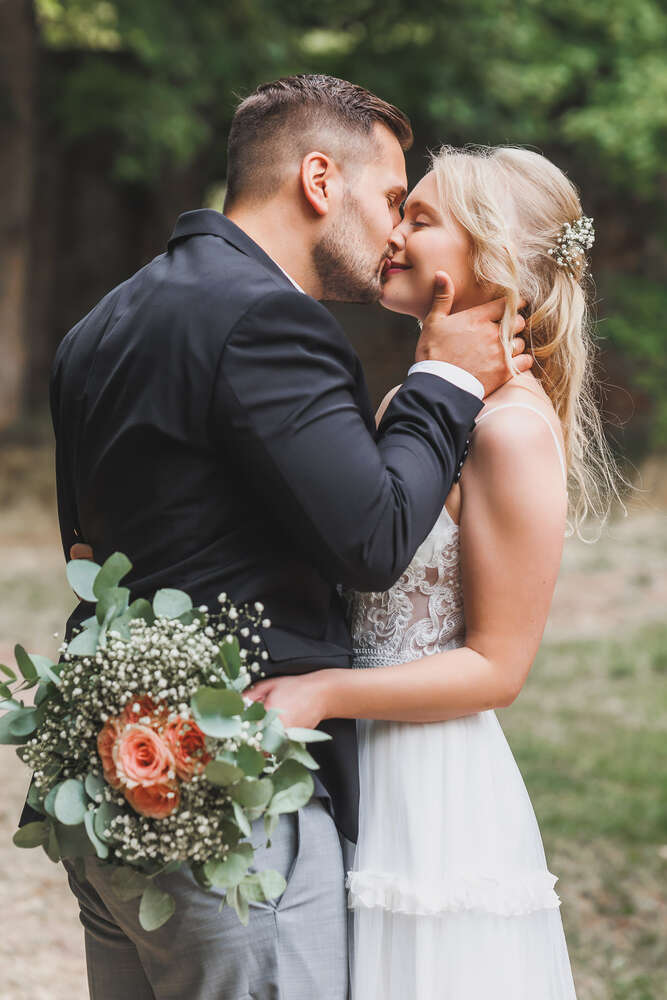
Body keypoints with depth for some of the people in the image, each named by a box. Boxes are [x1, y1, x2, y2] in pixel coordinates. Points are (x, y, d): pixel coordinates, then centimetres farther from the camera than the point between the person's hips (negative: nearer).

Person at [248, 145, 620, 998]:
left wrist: (320, 694, -21)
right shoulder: (405, 404, 11)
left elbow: (496, 666, -15)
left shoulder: (512, 426, -15)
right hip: (351, 778, 8)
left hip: (435, 794, -8)